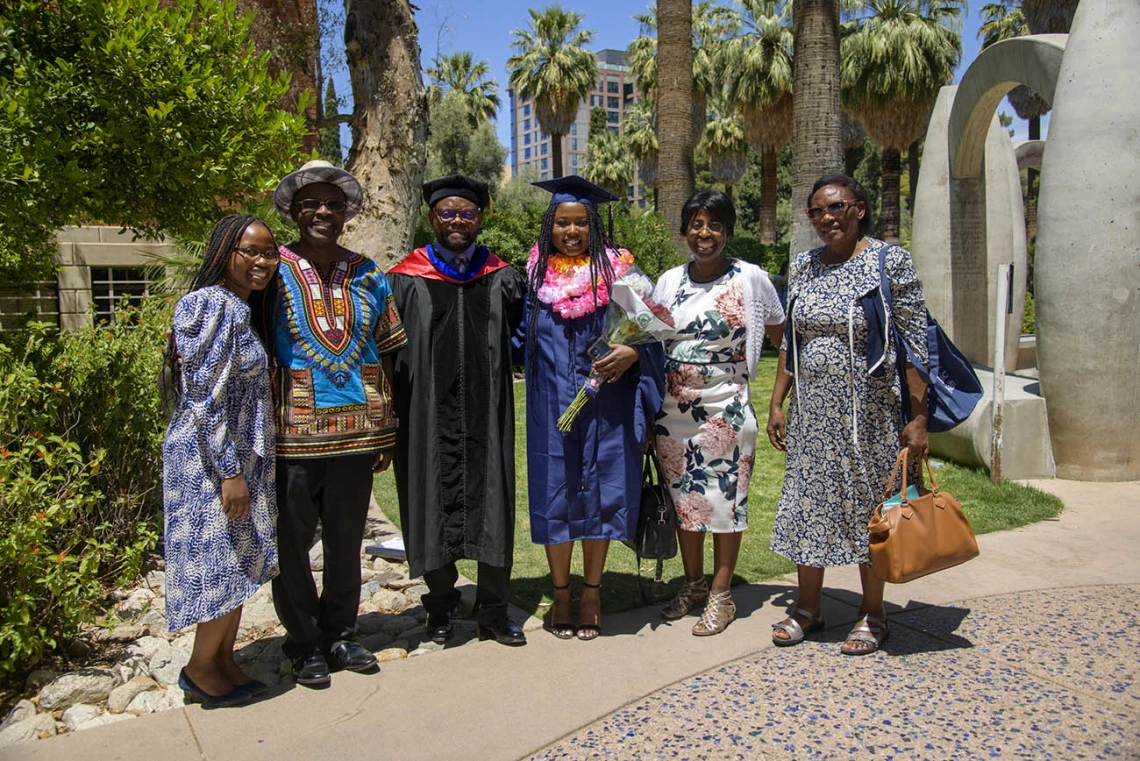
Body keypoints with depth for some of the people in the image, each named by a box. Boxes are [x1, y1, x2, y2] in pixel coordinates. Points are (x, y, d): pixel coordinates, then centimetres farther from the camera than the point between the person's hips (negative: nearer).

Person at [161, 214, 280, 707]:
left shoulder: (246, 309, 12)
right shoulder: (213, 306, -16)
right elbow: (205, 398, -21)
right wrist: (231, 472, -22)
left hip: (242, 457, 9)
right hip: (211, 461, -9)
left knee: (241, 564, 14)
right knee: (225, 562, 0)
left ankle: (224, 661, 27)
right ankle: (200, 669, 19)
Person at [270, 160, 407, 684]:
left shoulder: (367, 275, 9)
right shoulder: (274, 271, -1)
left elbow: (384, 356, 10)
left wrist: (385, 432, 6)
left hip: (356, 430, 3)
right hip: (293, 431, -3)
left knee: (346, 542, 14)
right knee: (292, 543, 6)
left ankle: (339, 633, 31)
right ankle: (304, 644, 24)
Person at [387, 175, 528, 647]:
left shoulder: (503, 279, 10)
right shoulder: (406, 280, 3)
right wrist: (389, 413, -4)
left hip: (486, 416, 2)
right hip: (429, 415, -1)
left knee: (492, 507, 5)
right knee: (434, 507, 8)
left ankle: (493, 611, 21)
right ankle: (440, 607, 27)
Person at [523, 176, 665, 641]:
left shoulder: (616, 270, 3)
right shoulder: (536, 274, 8)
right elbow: (522, 336, 16)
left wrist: (631, 352, -18)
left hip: (604, 405, -1)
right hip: (551, 405, 2)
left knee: (599, 492, 4)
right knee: (554, 493, 6)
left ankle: (592, 593, 20)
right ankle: (561, 593, 21)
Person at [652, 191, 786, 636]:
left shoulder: (751, 279, -5)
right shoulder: (669, 282, 5)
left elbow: (781, 335, 2)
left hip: (725, 411, -4)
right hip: (673, 412, 4)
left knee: (725, 499, 4)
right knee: (683, 497, 13)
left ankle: (721, 594, 19)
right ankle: (693, 584, 31)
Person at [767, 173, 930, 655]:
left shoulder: (890, 261, -7)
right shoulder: (803, 266, 7)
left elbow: (915, 343, -9)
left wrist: (918, 417, -12)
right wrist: (777, 403, 8)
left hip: (869, 412, -4)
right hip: (811, 411, 5)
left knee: (869, 505, 7)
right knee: (807, 502, 9)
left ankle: (872, 612, 25)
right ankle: (808, 607, 25)